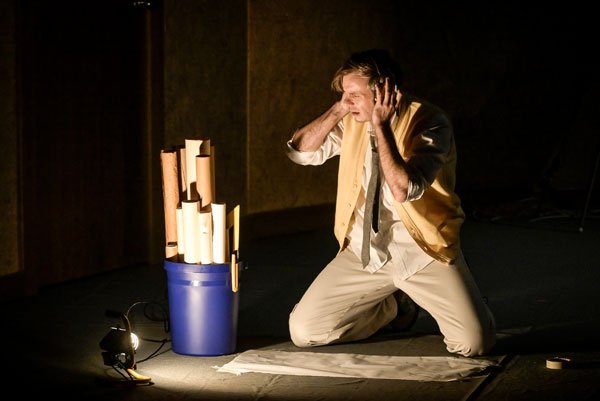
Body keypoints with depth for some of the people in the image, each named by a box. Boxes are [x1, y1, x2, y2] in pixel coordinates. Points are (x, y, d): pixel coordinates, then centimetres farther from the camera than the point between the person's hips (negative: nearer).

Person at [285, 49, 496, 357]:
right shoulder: (353, 121, 1)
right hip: (364, 251, 5)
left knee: (474, 344, -20)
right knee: (303, 331, -6)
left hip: (423, 250, -5)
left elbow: (403, 190, -29)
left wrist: (381, 126, -27)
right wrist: (337, 110, -11)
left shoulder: (429, 123, -16)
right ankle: (398, 304, 18)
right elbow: (300, 151, -1)